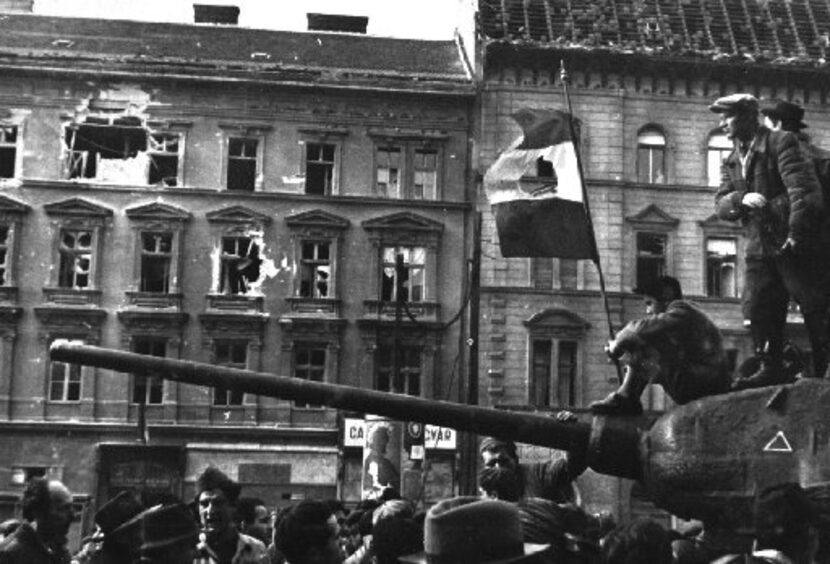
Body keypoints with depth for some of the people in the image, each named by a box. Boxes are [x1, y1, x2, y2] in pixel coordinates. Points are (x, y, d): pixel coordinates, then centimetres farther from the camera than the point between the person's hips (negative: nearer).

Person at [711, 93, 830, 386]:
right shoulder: (731, 162, 15)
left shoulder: (782, 142, -7)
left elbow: (803, 189, -15)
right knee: (757, 308, 3)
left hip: (797, 243, -7)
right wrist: (741, 199, -16)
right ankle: (771, 370, 11)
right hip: (760, 247, 7)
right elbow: (721, 204, 6)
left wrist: (796, 234, -22)